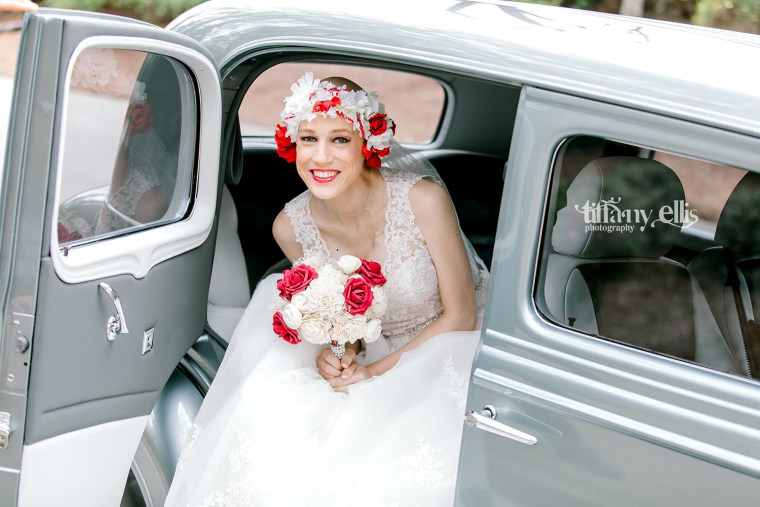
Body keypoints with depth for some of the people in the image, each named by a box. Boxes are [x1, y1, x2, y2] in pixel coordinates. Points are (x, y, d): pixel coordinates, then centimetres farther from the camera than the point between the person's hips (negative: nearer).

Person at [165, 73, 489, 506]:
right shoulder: (292, 227, -12)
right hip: (365, 353, 4)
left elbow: (460, 316, -15)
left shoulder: (423, 199, -25)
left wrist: (379, 370, -22)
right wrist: (332, 352, -18)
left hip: (444, 346, -4)